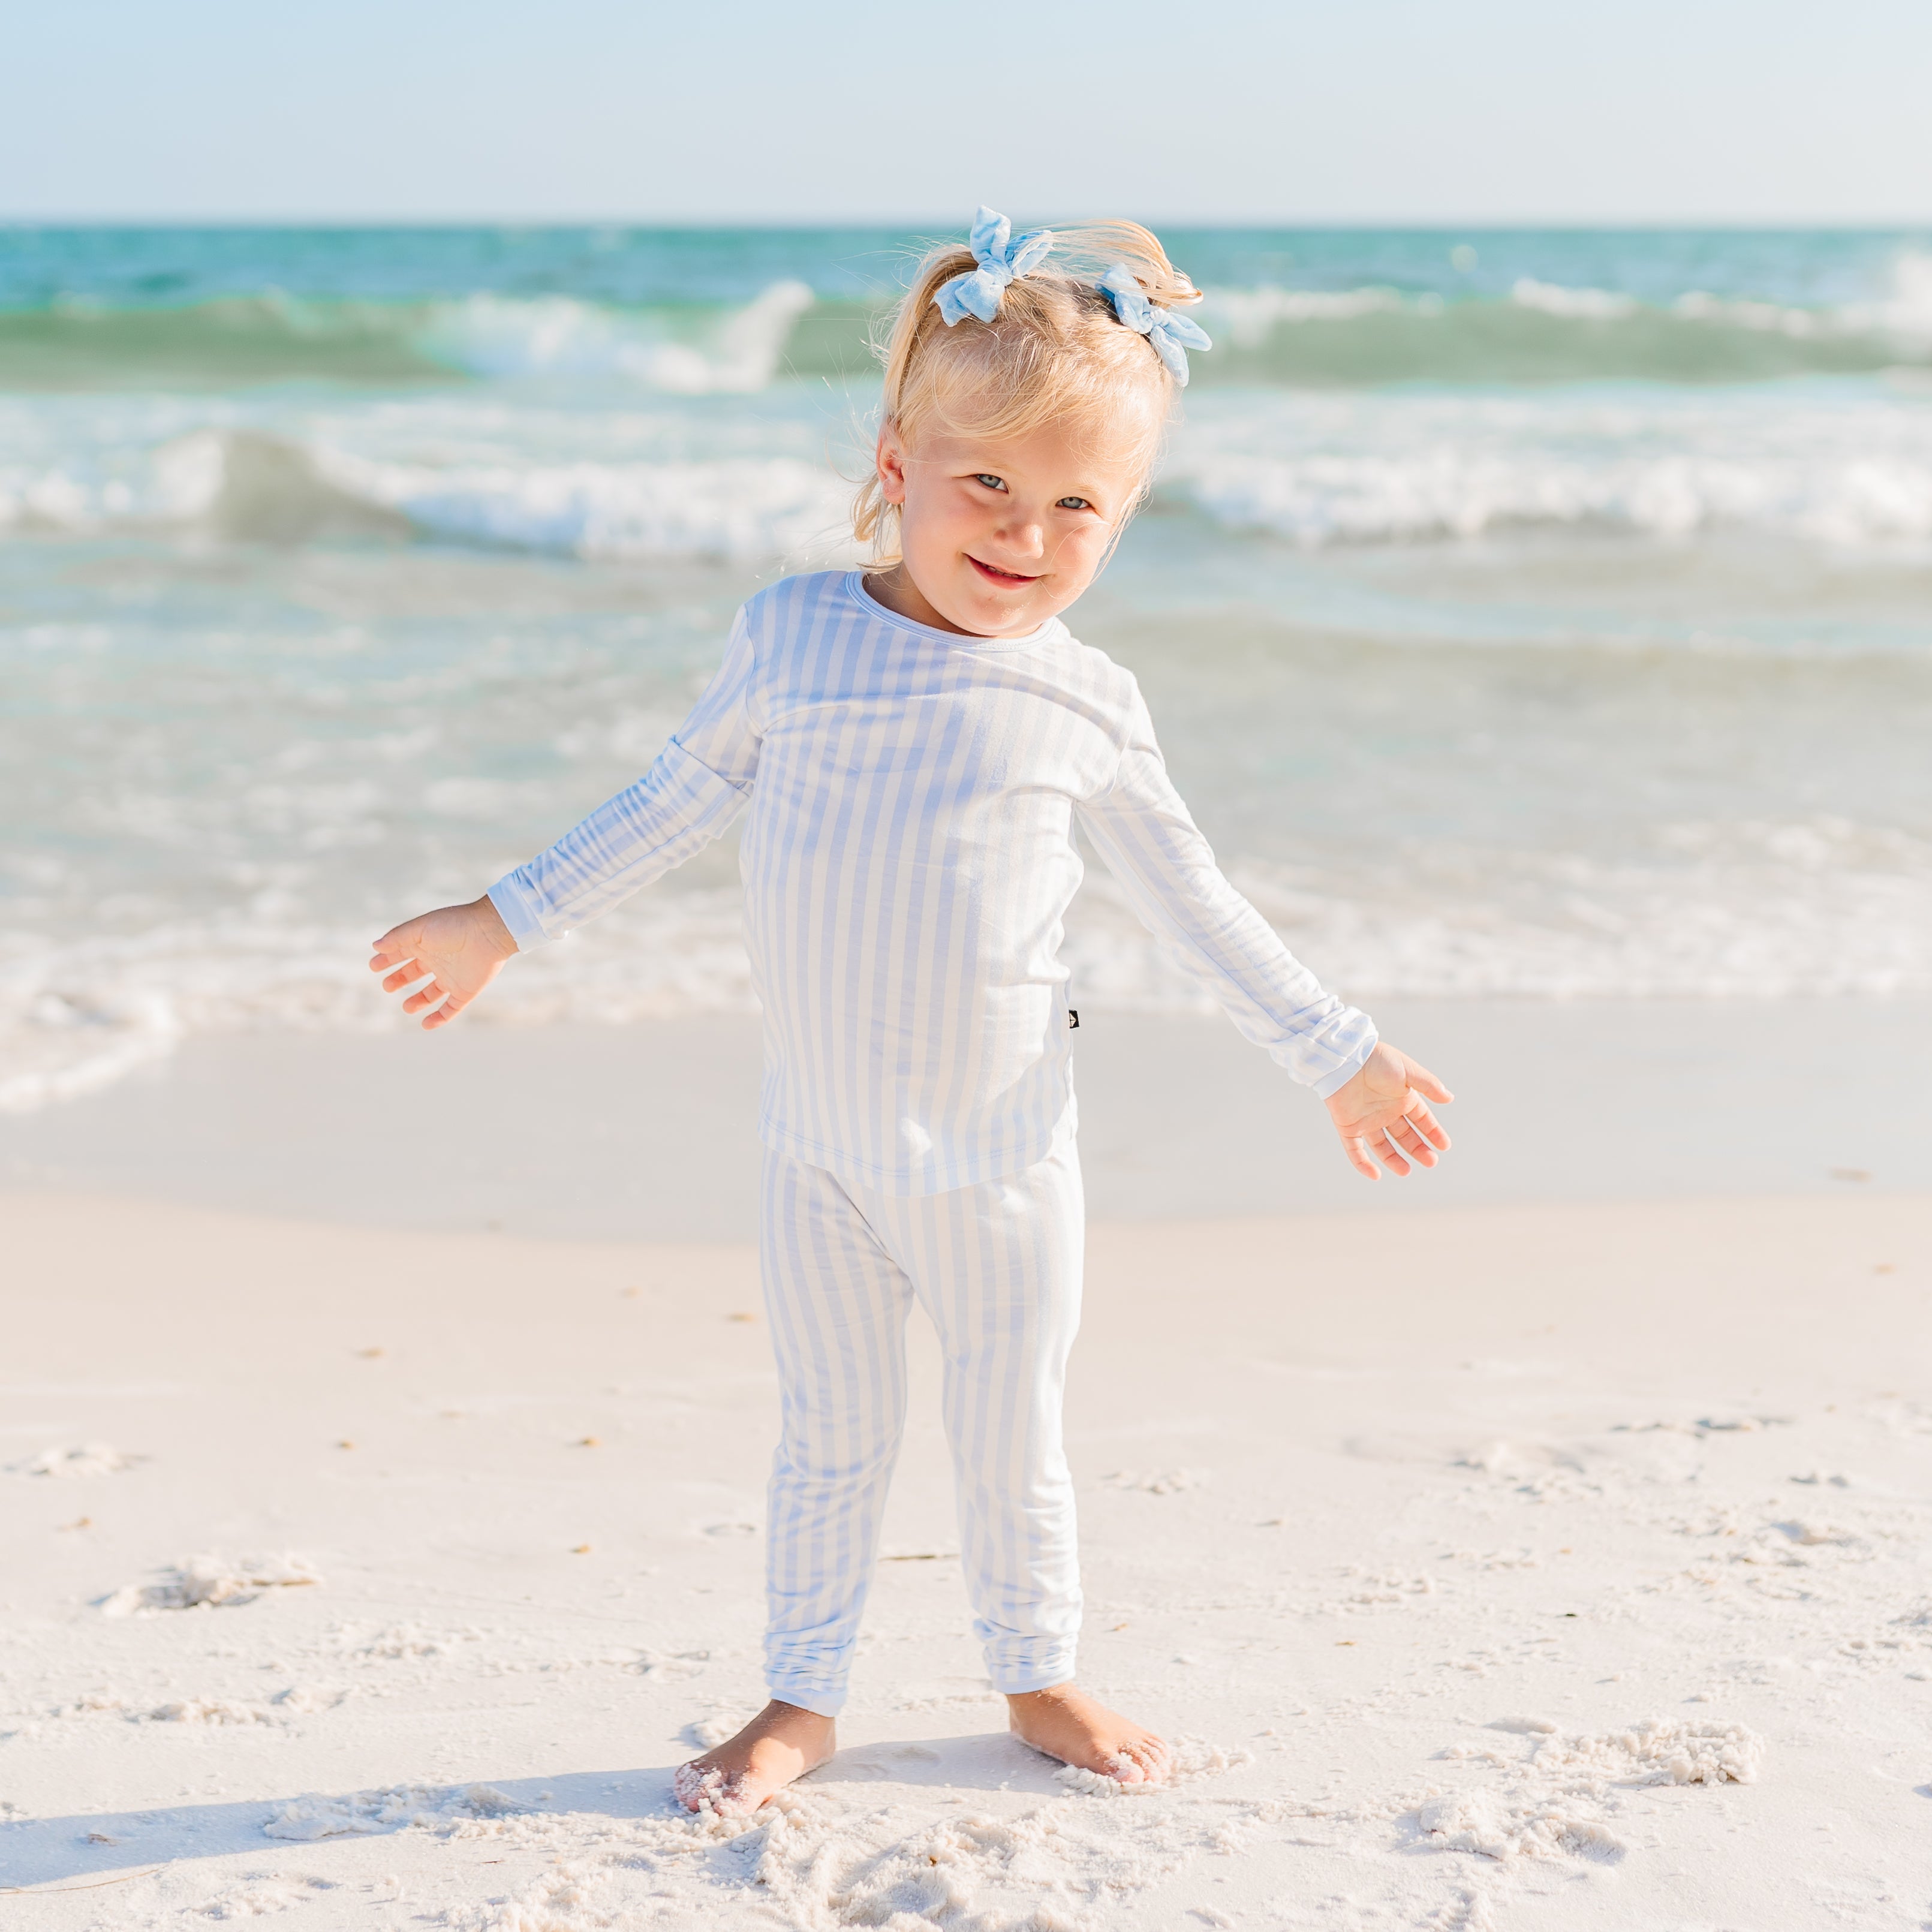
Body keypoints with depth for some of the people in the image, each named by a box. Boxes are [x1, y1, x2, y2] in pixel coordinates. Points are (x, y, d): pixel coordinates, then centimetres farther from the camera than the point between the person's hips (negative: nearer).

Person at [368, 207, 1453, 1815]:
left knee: (1013, 1444, 13)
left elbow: (1194, 902, 5)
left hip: (1001, 1154, -1)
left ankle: (1039, 1678, 35)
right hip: (819, 1146, 1)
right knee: (830, 1441, 13)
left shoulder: (1086, 704, -7)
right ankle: (803, 1699, 29)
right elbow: (676, 802, 9)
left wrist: (1340, 1053, 9)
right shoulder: (791, 635, -6)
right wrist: (507, 922, 14)